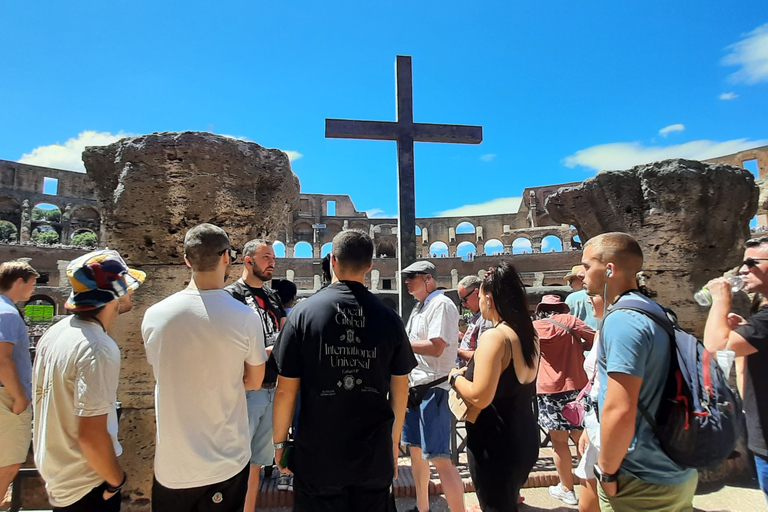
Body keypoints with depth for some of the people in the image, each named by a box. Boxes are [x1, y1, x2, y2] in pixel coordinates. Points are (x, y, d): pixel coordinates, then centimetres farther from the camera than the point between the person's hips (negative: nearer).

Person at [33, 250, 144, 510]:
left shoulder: (55, 332, -3)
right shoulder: (98, 349, -30)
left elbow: (43, 399, 10)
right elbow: (91, 436, -28)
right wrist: (116, 480, -11)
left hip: (54, 471, 8)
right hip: (84, 487, -8)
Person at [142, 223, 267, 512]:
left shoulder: (154, 315, -10)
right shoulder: (246, 318, -18)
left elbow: (162, 377, 7)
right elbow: (253, 382, -3)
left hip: (171, 465, 2)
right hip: (226, 463, -2)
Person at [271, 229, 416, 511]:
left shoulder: (303, 313, -13)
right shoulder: (389, 318, -7)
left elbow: (286, 390, -9)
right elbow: (400, 389, 2)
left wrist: (279, 441, 6)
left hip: (317, 456, -1)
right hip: (375, 457, 2)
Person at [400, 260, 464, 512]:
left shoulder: (441, 304, -14)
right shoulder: (419, 307, 15)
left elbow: (435, 348, -24)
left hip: (434, 388, -10)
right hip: (415, 387, 10)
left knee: (440, 458, -7)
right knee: (415, 449, 19)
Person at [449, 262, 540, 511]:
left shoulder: (494, 336, -23)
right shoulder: (530, 334, 4)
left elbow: (479, 397, -27)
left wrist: (456, 377, -9)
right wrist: (470, 370, 13)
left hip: (494, 444, -9)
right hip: (523, 437, 9)